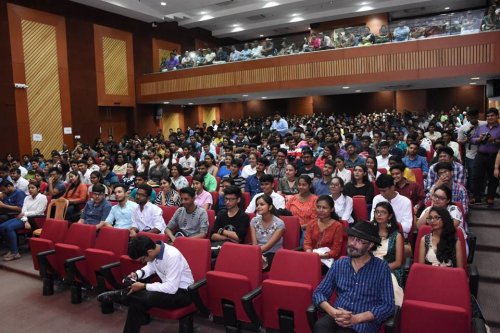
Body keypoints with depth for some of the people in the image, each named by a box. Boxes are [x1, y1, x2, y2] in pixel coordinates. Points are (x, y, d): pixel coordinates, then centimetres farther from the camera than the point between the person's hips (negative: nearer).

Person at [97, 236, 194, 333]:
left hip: (182, 292, -8)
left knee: (138, 298, -19)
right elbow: (150, 267, 12)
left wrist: (144, 286, -23)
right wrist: (137, 275, -7)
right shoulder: (155, 250, -8)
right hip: (167, 283, 8)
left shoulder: (172, 256, -30)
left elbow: (171, 288, -28)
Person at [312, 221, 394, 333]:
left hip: (364, 322, -2)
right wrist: (332, 311, -12)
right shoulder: (339, 264, 8)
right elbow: (319, 292, 9)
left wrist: (356, 318, -16)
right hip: (338, 317, 3)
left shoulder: (382, 268, -1)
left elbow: (387, 305, -4)